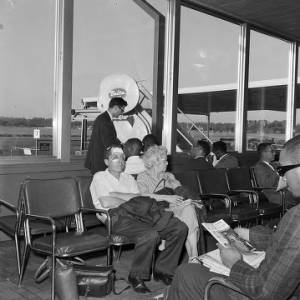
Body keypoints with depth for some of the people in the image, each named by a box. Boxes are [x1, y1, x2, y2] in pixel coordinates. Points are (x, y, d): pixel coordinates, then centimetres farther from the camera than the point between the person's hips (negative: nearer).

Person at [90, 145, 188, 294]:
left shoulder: (129, 178, 29)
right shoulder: (99, 177, 12)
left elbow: (139, 199, 11)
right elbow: (106, 203, -6)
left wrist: (116, 194, -5)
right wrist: (130, 200, 1)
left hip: (137, 214, 6)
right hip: (116, 216, -6)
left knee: (180, 228, -12)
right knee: (150, 235, -35)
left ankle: (162, 270, 1)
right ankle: (136, 276, -12)